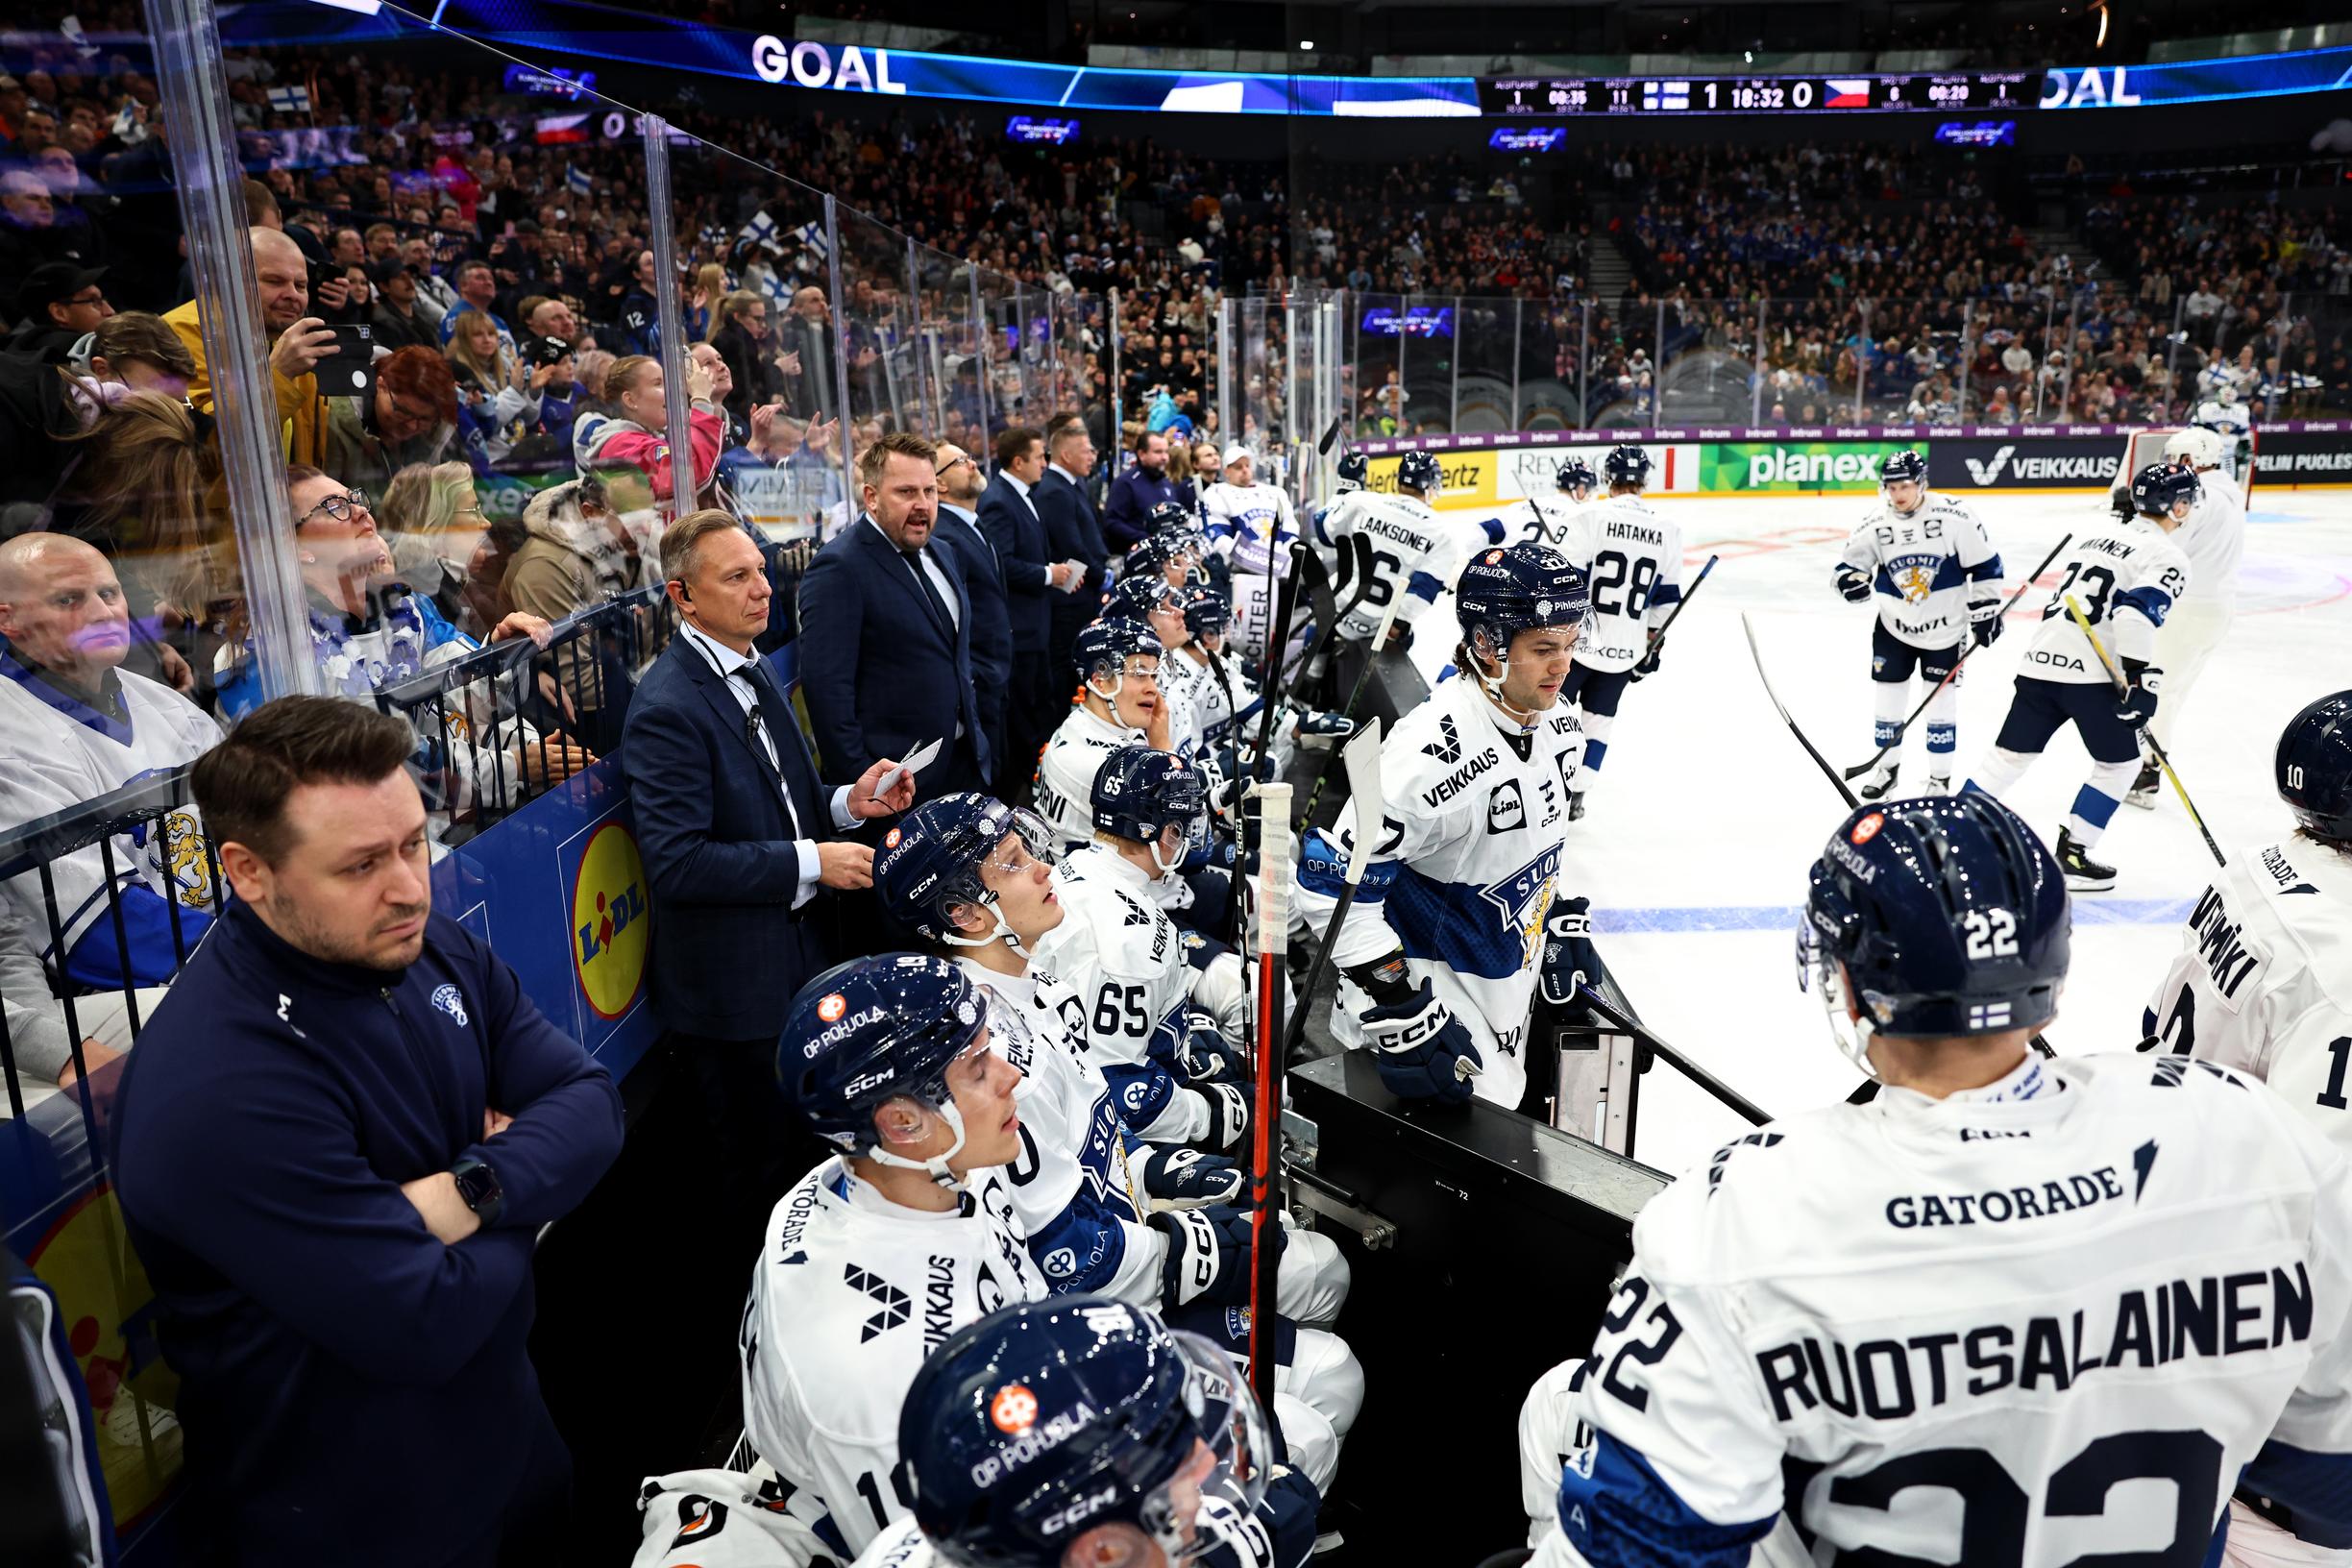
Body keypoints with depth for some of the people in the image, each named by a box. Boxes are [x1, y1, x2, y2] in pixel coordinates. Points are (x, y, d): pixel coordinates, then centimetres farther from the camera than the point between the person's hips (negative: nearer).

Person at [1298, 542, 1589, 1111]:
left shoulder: (1556, 724, -2)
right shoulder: (1432, 749, -32)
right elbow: (1333, 877, -32)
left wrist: (1559, 938, 18)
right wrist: (1400, 1007, -30)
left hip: (1504, 981, 9)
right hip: (1424, 987, -9)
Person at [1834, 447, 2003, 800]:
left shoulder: (1954, 516, -17)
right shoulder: (1874, 523, -9)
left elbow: (1984, 564, -9)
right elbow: (1847, 563, 0)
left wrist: (1986, 610, -8)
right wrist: (1852, 579, -24)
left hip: (1945, 626, -3)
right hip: (1894, 625, 3)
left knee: (1941, 701, 2)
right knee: (1887, 697, 9)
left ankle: (1940, 778, 15)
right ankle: (1887, 766, 28)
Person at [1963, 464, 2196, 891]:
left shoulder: (2096, 533, 19)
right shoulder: (2168, 558, -3)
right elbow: (2135, 612, -19)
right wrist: (2142, 675, -19)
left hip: (2041, 660, 6)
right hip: (2090, 672, -6)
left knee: (2010, 755, 12)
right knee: (2120, 762, 12)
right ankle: (2071, 856, 10)